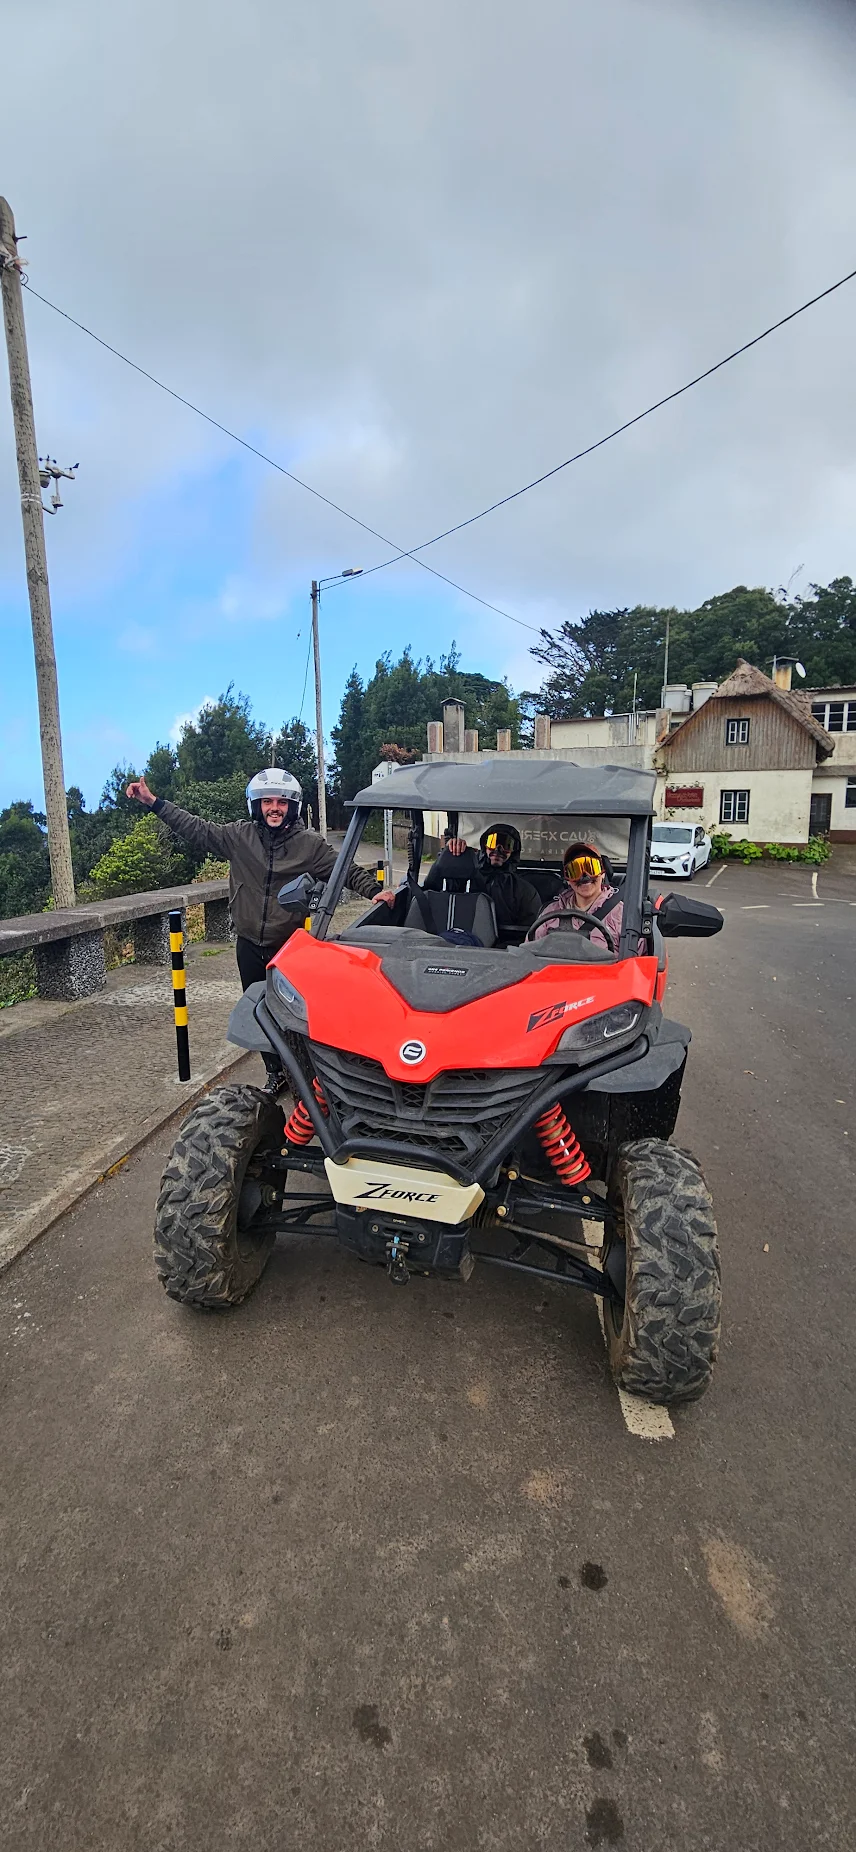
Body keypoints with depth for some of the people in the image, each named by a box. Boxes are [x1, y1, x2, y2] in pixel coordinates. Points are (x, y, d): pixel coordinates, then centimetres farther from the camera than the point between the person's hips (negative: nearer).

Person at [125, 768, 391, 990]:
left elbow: (347, 870, -2)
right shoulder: (239, 837, 2)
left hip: (290, 948, -2)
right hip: (249, 947, 3)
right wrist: (152, 802, 1)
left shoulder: (310, 844, -2)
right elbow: (197, 830, 5)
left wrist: (374, 891, -20)